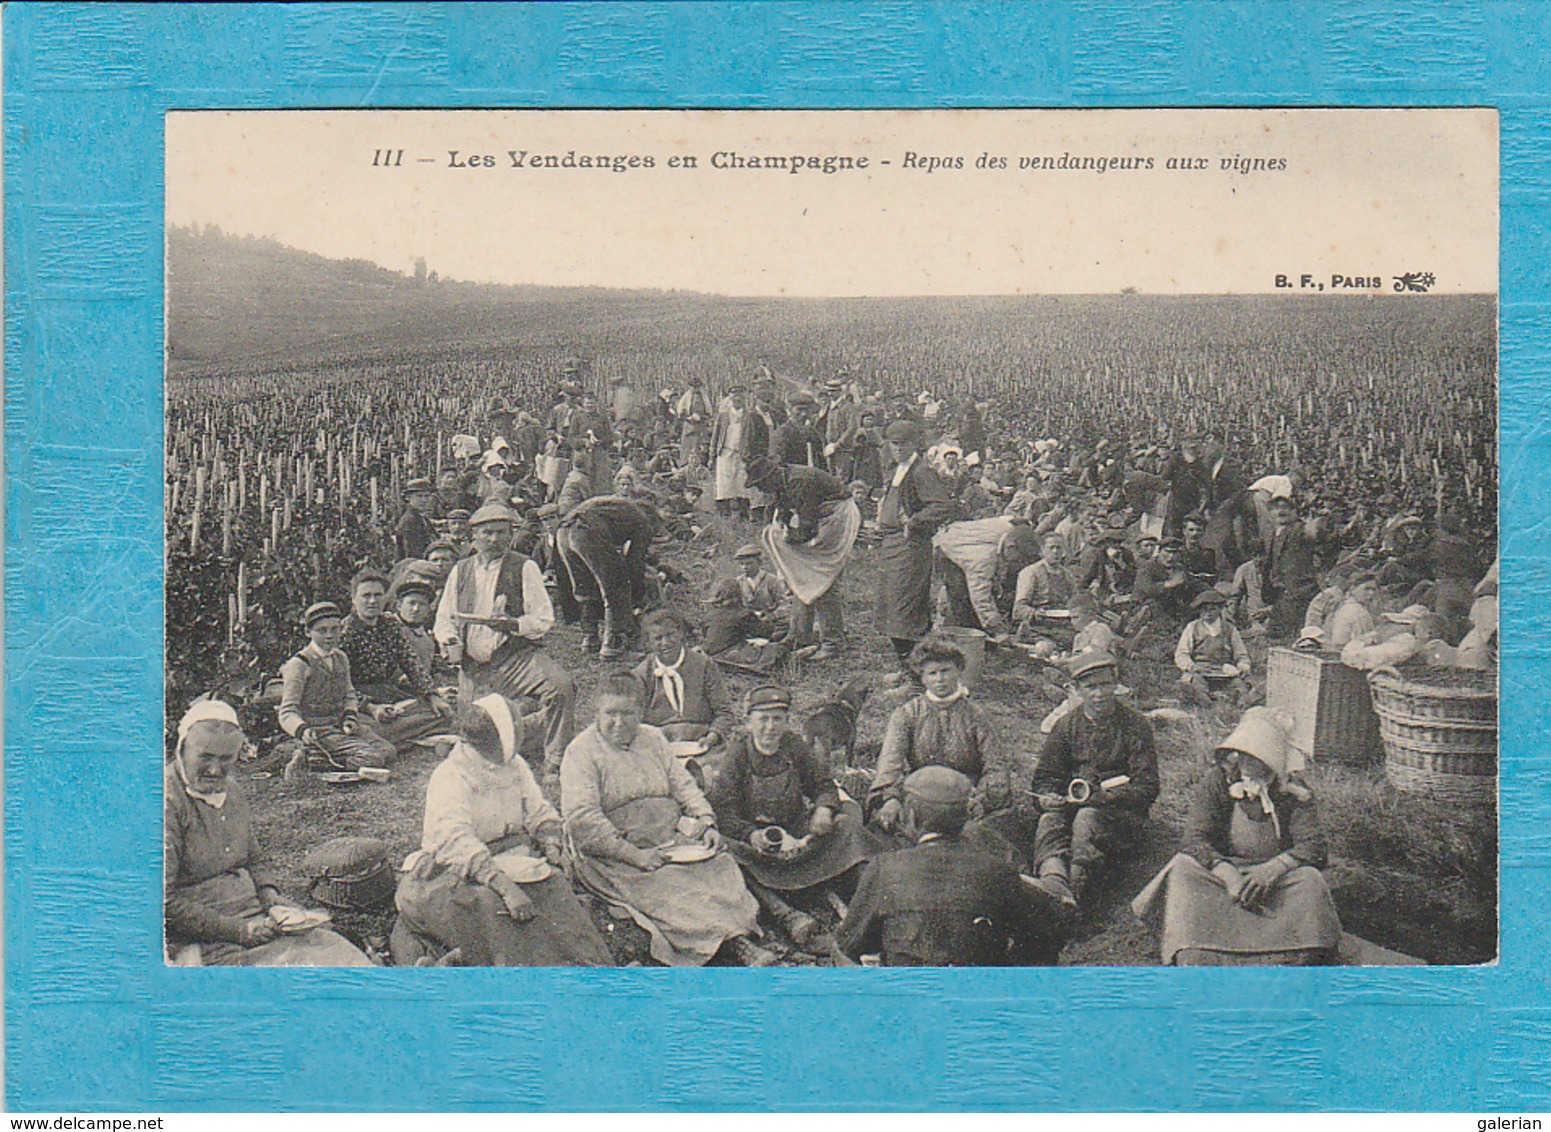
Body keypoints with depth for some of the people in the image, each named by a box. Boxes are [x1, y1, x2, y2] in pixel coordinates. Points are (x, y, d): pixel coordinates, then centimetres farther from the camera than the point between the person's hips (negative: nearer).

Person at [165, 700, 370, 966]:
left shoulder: (232, 789, 13)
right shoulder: (168, 801, -13)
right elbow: (165, 901, -17)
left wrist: (269, 894, 4)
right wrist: (239, 931, -20)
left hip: (254, 917, 8)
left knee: (330, 946, -14)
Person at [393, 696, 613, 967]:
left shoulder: (515, 766, 6)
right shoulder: (447, 779, -16)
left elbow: (538, 811, 16)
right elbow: (456, 842, -29)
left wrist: (550, 840, -9)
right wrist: (504, 886, -40)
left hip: (509, 863, 6)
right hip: (451, 872, -6)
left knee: (552, 885, -21)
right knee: (488, 903, -35)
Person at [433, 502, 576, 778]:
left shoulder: (524, 568, 6)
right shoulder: (461, 571, 16)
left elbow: (544, 618, -1)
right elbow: (443, 618, 18)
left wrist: (514, 625, -20)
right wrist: (450, 642, -4)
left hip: (517, 654, -3)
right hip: (473, 665, 3)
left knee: (561, 685, -32)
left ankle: (555, 763, -18)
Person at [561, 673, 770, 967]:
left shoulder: (652, 738, 18)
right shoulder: (581, 752, -2)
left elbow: (683, 785, 20)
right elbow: (581, 819, -13)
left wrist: (706, 822, -1)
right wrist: (634, 855, -21)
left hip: (672, 840, 5)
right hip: (615, 852, -5)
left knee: (720, 865, -22)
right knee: (666, 887, -31)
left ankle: (742, 940, -38)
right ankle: (732, 943, -41)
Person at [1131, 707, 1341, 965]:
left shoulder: (1294, 791, -1)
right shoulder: (1216, 782, -1)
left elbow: (1313, 845, -9)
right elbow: (1195, 839, -10)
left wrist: (1273, 869, -29)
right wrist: (1227, 873, -30)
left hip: (1277, 877, 0)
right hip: (1223, 867, 0)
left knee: (1310, 881, -30)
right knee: (1183, 870, -28)